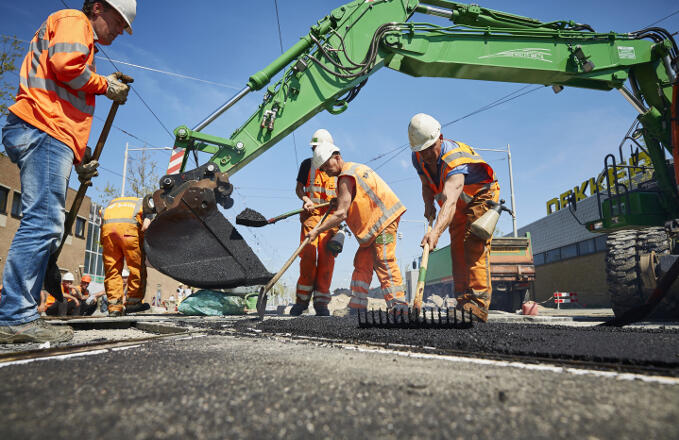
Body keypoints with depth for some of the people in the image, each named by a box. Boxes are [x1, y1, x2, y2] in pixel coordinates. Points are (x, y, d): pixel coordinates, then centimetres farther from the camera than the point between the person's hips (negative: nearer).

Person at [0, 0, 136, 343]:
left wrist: (79, 161, 24)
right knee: (43, 222, -18)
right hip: (44, 133, -10)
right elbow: (66, 65, -15)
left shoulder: (83, 43, 35)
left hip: (52, 138, 10)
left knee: (46, 228, 4)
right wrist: (105, 85, 3)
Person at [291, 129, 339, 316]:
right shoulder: (307, 164, 12)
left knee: (326, 259, -6)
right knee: (307, 256, -9)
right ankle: (302, 300, 4)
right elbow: (299, 188, 11)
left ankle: (321, 302, 2)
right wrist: (305, 199, -10)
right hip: (310, 215, 0)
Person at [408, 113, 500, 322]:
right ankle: (462, 301, 2)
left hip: (481, 196, -7)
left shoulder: (454, 159, -39)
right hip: (459, 204, 7)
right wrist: (428, 204, -18)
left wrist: (435, 232, -69)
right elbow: (427, 185, 4)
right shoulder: (418, 158, -15)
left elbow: (450, 201, -55)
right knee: (457, 248, 0)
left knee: (475, 246, -21)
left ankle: (478, 304, -24)